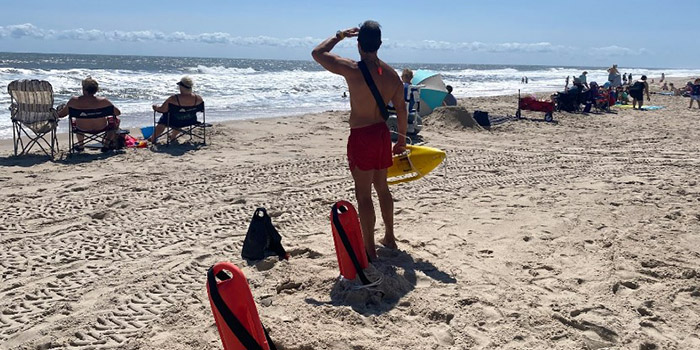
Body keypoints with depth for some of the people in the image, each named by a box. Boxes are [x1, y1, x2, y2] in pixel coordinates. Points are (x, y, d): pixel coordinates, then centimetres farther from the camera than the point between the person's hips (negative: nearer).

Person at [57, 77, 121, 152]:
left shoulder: (74, 101, -17)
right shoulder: (103, 101, -23)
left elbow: (60, 115, -6)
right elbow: (118, 113, -12)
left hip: (82, 128, 3)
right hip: (100, 128, -2)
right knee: (116, 119, 26)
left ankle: (80, 144, 41)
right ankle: (106, 142, 25)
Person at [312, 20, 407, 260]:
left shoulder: (353, 70, -16)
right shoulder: (392, 74, 1)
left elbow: (317, 53, -5)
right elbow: (401, 110, 8)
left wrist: (340, 35, 8)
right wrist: (402, 139, 20)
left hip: (361, 136, -6)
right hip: (382, 133, 7)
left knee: (363, 194, 2)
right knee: (382, 188, 21)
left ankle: (369, 249, 9)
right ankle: (389, 237, 35)